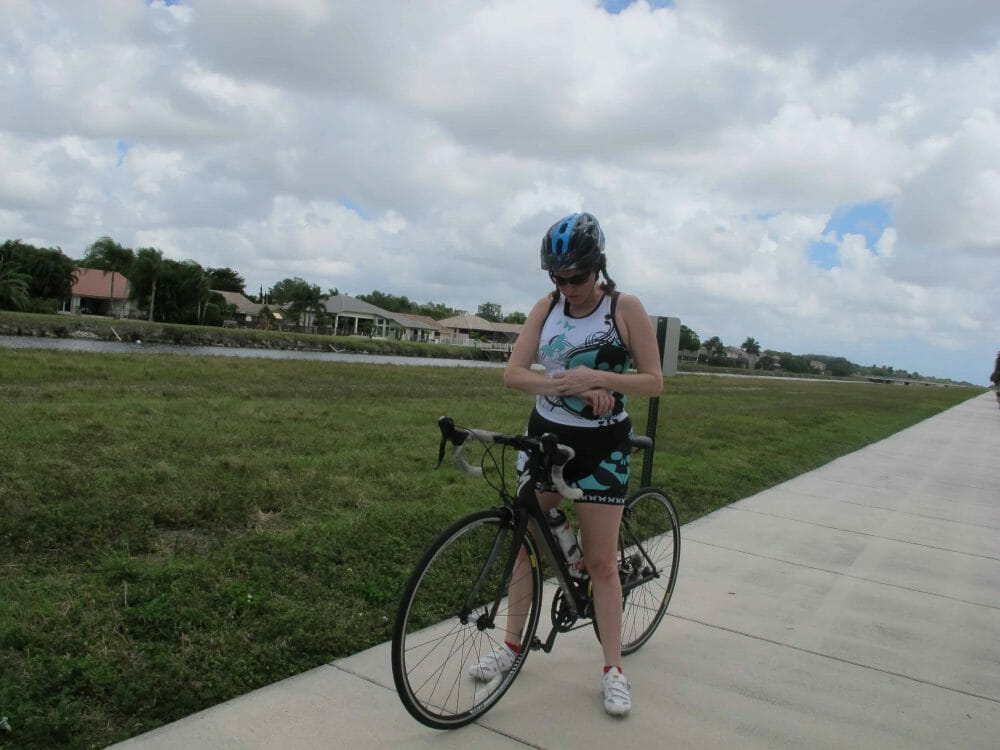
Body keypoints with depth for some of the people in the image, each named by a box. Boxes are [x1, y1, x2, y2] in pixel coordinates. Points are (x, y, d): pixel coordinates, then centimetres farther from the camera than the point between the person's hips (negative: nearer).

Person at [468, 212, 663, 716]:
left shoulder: (625, 308, -8)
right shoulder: (547, 307, 0)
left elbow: (653, 382, -11)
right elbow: (513, 373, -8)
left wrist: (595, 377, -26)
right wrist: (569, 385, -24)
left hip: (600, 445, -3)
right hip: (545, 434, 4)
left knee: (600, 559, 1)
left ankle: (613, 668, 15)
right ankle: (513, 643, 27)